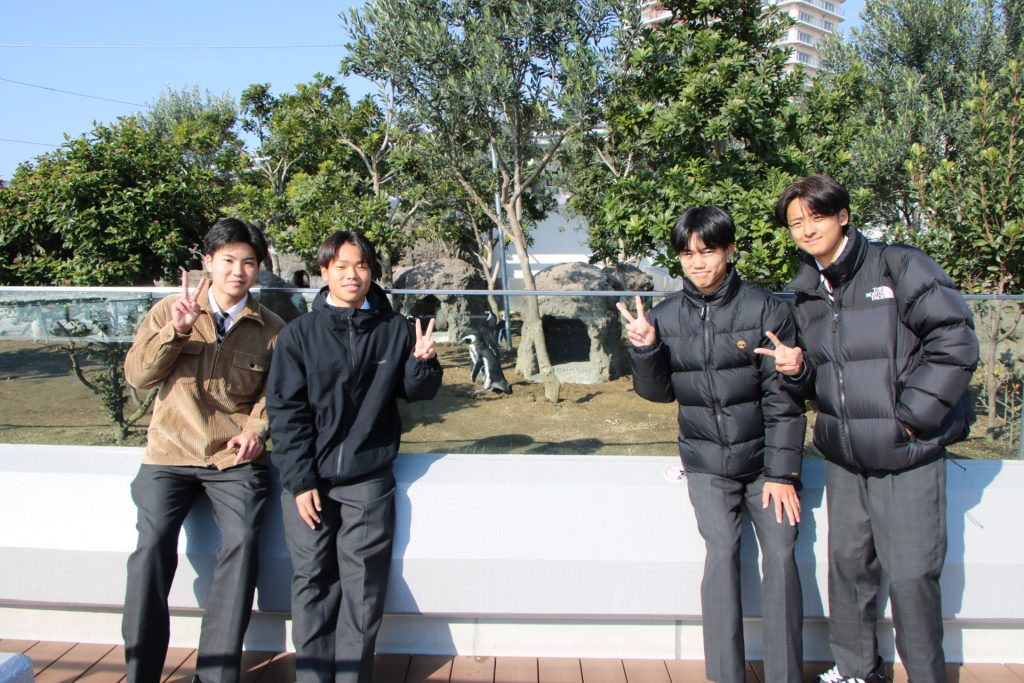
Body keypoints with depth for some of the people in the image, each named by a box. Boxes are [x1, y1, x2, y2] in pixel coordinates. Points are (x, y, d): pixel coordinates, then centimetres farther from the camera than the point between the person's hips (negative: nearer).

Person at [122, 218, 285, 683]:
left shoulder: (271, 329, 7)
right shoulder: (169, 311, 7)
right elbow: (137, 375, 1)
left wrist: (256, 428, -13)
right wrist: (175, 331, -14)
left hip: (235, 458, 0)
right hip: (170, 453, 1)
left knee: (241, 542, -21)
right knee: (153, 541, -20)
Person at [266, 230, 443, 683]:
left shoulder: (395, 330, 1)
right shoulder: (300, 334, -1)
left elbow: (415, 392, 9)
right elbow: (285, 410, -2)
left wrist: (423, 364, -14)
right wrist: (300, 480, -8)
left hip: (369, 479, 0)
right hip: (308, 479, 0)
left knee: (364, 586, 1)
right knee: (313, 580, 5)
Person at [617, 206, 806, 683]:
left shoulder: (766, 309, -8)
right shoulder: (666, 316, 1)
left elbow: (782, 399, -7)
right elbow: (660, 391, 5)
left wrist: (782, 471, -9)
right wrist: (645, 349, -14)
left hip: (764, 457, -1)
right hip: (706, 463, 1)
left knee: (780, 553, -9)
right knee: (722, 550, -12)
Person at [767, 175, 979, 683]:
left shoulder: (899, 266, -8)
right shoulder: (804, 293, 10)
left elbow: (956, 341, -12)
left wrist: (911, 416, -14)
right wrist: (798, 368, -5)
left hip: (908, 455, -5)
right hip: (842, 455, 6)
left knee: (911, 573, -3)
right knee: (847, 561, 14)